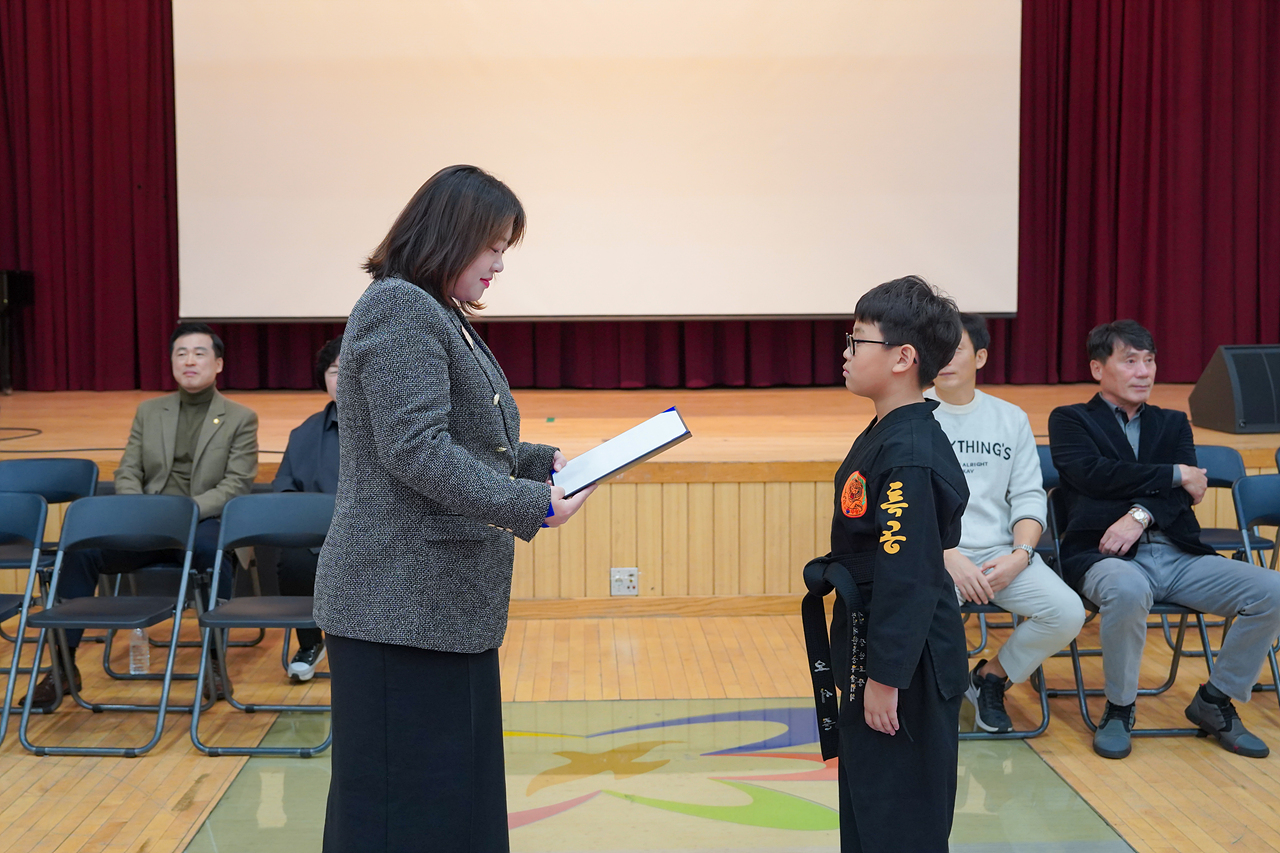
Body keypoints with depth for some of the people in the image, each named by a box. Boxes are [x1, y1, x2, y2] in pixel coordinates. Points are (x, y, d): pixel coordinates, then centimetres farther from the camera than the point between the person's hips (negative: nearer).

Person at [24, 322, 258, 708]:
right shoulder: (149, 411, 17)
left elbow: (237, 484, -5)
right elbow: (127, 473, 13)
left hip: (205, 523, -3)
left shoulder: (241, 418, 5)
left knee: (213, 551, -40)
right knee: (81, 548, -23)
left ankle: (215, 660, -24)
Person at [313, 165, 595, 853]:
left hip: (450, 602, 10)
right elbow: (415, 450, -22)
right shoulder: (399, 310, -13)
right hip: (403, 604, -10)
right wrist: (531, 506, -22)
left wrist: (543, 462, 12)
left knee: (459, 792, 14)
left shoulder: (442, 318, 19)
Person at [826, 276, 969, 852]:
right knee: (864, 804, 21)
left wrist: (885, 679, -19)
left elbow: (909, 579, -24)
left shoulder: (910, 457, -24)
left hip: (906, 665, -10)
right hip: (878, 650, 10)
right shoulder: (885, 436, 7)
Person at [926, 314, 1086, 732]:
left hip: (1000, 552, 3)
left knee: (1068, 612, -20)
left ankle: (991, 677, 9)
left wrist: (1019, 555, -10)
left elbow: (1029, 497, 8)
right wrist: (950, 557, -17)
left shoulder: (1011, 418, 11)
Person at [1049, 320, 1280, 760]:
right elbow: (1092, 474, -9)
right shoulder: (1070, 421, 12)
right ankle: (1120, 708, -14)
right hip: (1104, 555, -5)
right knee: (1129, 590, -40)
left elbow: (1186, 492, 5)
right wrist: (1176, 474, -3)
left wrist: (1141, 514, -15)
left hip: (1177, 554, 5)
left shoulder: (1173, 423, 24)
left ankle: (1215, 700, 4)